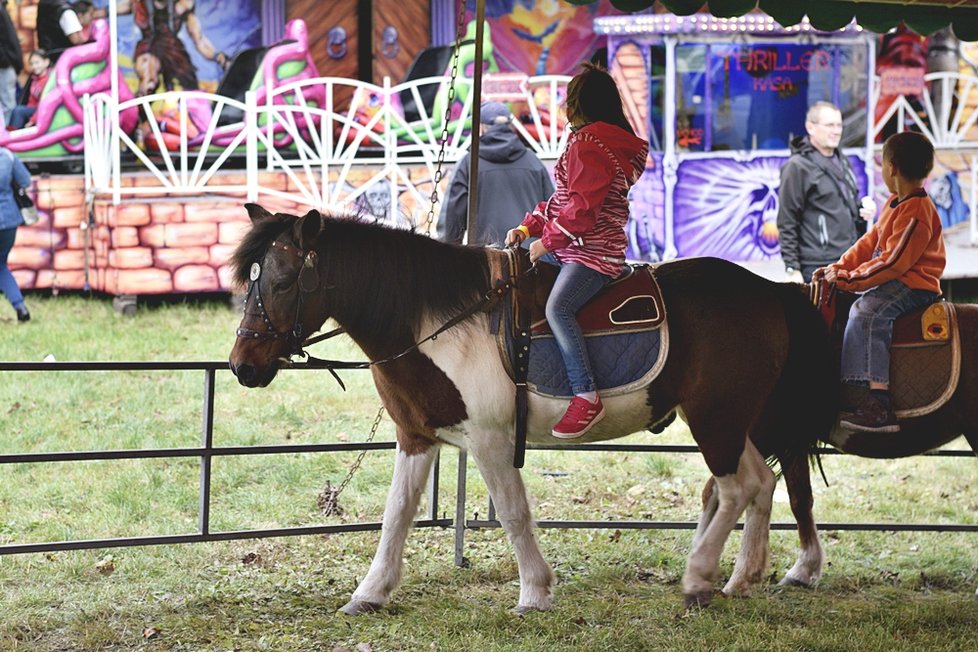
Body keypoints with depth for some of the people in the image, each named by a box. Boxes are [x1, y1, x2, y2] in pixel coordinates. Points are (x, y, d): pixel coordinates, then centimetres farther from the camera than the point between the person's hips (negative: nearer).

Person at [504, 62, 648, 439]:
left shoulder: (588, 145, -14)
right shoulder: (594, 142, 21)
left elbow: (582, 207, -21)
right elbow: (564, 198, 24)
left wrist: (549, 239, -13)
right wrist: (529, 227, 14)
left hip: (595, 251, -12)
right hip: (572, 248, 12)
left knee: (558, 306, -31)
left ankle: (586, 397, -35)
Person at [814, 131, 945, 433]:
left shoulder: (916, 211, -19)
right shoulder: (895, 204, 15)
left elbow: (894, 262, -24)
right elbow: (871, 243, 19)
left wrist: (849, 279, -22)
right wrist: (838, 268, 7)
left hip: (914, 284, -11)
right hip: (895, 281, 11)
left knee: (867, 312, -33)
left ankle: (878, 405, -42)